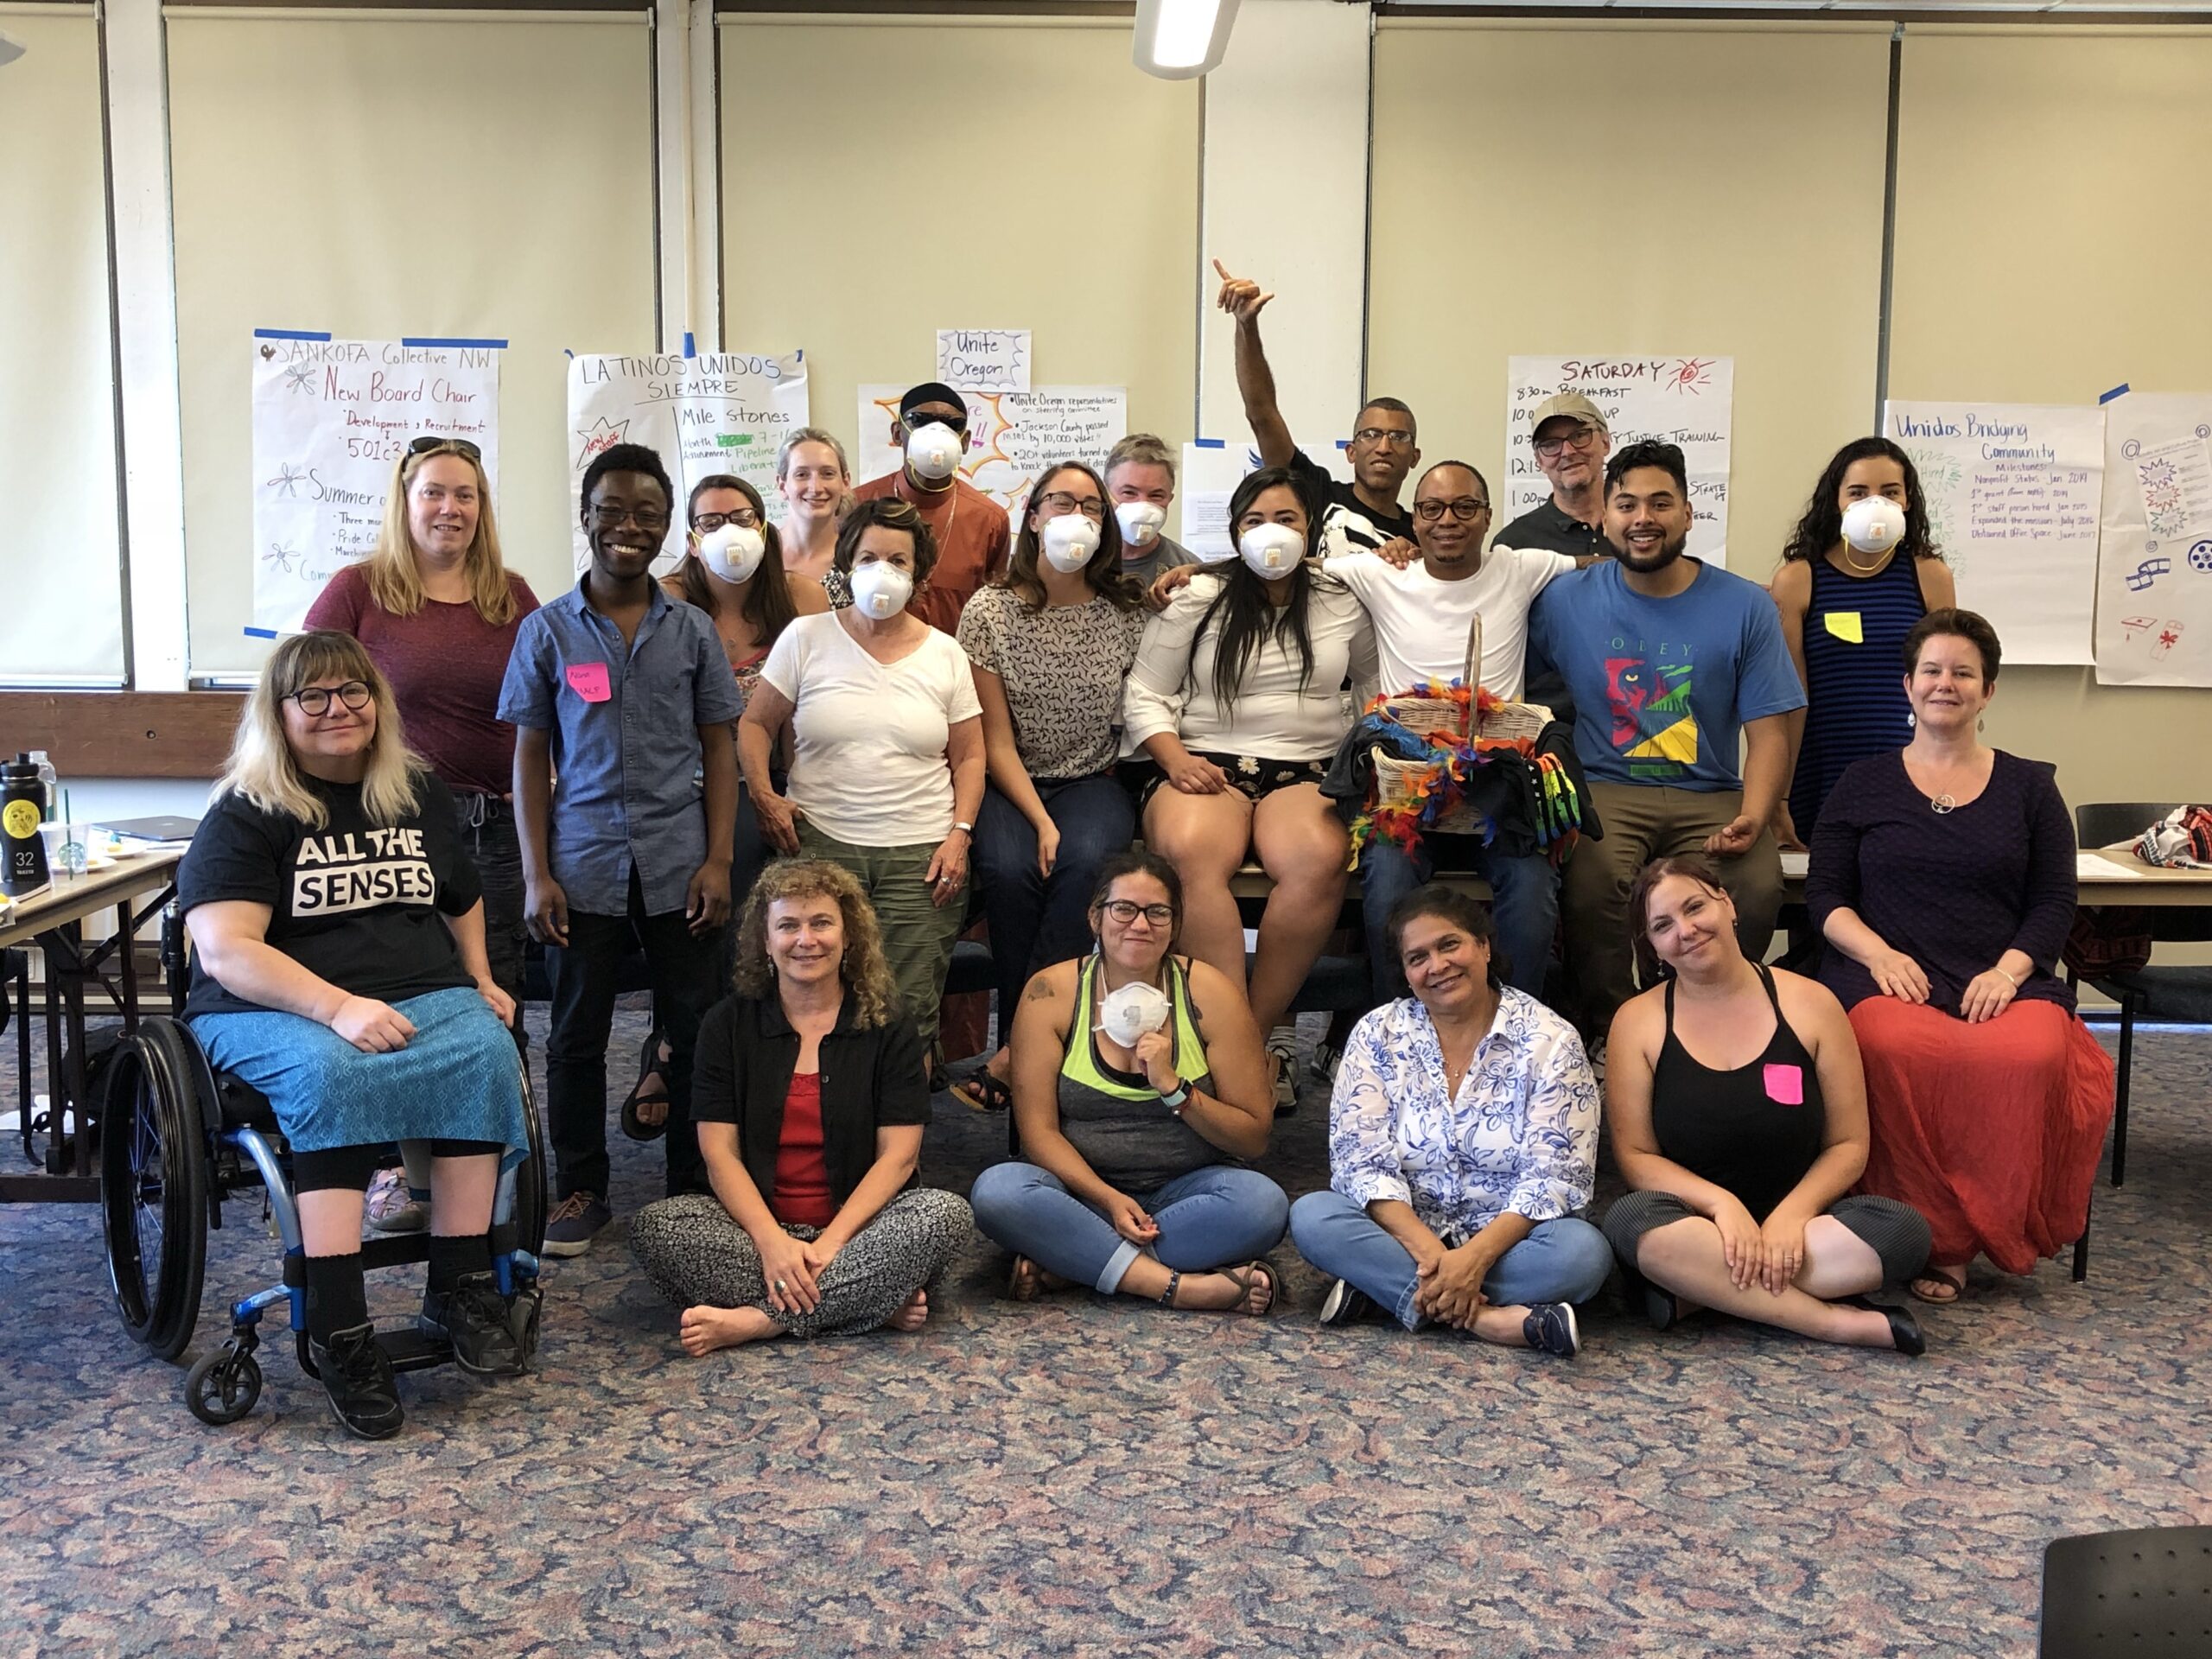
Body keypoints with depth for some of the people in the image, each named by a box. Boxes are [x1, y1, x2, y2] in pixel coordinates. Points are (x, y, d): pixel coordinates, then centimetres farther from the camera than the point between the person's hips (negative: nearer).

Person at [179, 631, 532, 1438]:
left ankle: (460, 1287, -26)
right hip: (276, 1011, -4)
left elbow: (462, 899, 33)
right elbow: (224, 951, -13)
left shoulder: (420, 793, 17)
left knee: (486, 1049, -29)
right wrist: (339, 1008, -26)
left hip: (421, 999, 4)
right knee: (333, 1074, -38)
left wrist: (482, 984, 16)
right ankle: (338, 1327, -38)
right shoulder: (246, 814, 0)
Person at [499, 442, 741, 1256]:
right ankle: (580, 1190, 22)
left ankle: (692, 1187, 19)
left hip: (678, 867, 1)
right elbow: (530, 758, 4)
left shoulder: (693, 631, 6)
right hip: (583, 867, 0)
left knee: (693, 1031, 5)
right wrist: (536, 874, -3)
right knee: (577, 1034, 8)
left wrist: (718, 860, -2)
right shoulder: (547, 631, 3)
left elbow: (719, 750, 7)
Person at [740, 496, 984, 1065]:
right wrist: (763, 795, -4)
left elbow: (969, 757, 13)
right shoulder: (806, 638, 6)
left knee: (909, 1011, -4)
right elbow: (755, 723, 10)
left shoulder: (945, 655, 10)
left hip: (920, 853, 1)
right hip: (818, 843, 0)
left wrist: (959, 833, 1)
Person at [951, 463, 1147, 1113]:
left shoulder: (1129, 610, 2)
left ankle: (1017, 1050, -28)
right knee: (1009, 867, -33)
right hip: (1010, 784, -1)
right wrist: (1042, 823, -18)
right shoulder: (989, 612, -3)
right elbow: (997, 743, -5)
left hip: (1093, 780, 1)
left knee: (1089, 862, -32)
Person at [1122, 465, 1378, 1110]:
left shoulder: (1341, 603, 15)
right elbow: (1144, 696, 8)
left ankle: (1258, 1029, -24)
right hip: (1206, 765, -1)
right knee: (1189, 853, -38)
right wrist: (1175, 759, -10)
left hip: (1306, 773, 1)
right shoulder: (1198, 598, 11)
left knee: (1320, 861, -37)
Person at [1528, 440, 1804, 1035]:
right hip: (1604, 790, -1)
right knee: (1591, 879, -34)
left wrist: (1751, 818, -13)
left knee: (1757, 887, -29)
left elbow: (1767, 731, 4)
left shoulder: (1746, 607, 7)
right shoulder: (1564, 600, 7)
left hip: (1710, 797, 1)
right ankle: (1608, 1031, -11)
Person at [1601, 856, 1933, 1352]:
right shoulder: (1638, 1021, 0)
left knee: (1904, 1228, -26)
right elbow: (1634, 1154, -4)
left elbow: (1848, 1144, 1)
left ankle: (1700, 1291, -25)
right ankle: (1833, 1320, -29)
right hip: (1695, 1224, -1)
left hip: (1794, 1226, 1)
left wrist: (1792, 1213, -17)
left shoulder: (1809, 1004, 1)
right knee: (1630, 1220, -35)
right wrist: (1719, 1202, -21)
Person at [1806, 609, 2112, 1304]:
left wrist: (2008, 969, -8)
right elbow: (1825, 894, 9)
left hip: (2003, 981, 1)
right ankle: (1936, 1239, -22)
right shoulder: (1863, 783, 16)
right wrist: (1878, 952, -10)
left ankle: (1992, 1231, -15)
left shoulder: (2028, 787, 18)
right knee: (1895, 1051, -38)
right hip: (1891, 979, -1)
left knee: (2031, 1058, -35)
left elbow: (2054, 902, 11)